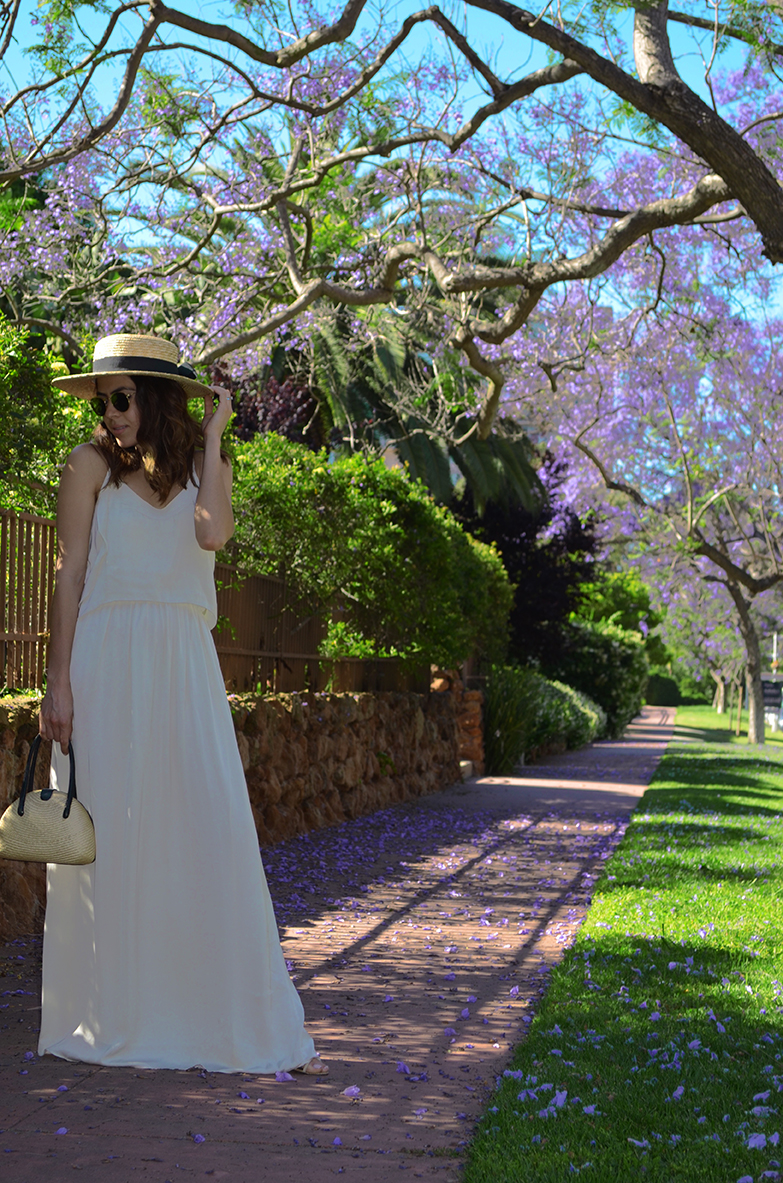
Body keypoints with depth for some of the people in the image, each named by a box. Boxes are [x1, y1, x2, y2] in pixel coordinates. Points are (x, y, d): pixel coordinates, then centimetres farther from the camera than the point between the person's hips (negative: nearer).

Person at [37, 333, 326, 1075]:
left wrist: (212, 437, -3)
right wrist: (58, 681, -5)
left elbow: (214, 533, -10)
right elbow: (69, 575, 1)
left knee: (216, 830, -1)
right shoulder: (92, 464, 4)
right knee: (107, 837, 0)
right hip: (107, 659, -2)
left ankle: (247, 1021, 6)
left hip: (185, 665, 2)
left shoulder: (203, 465, 11)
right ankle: (108, 1018, 13)